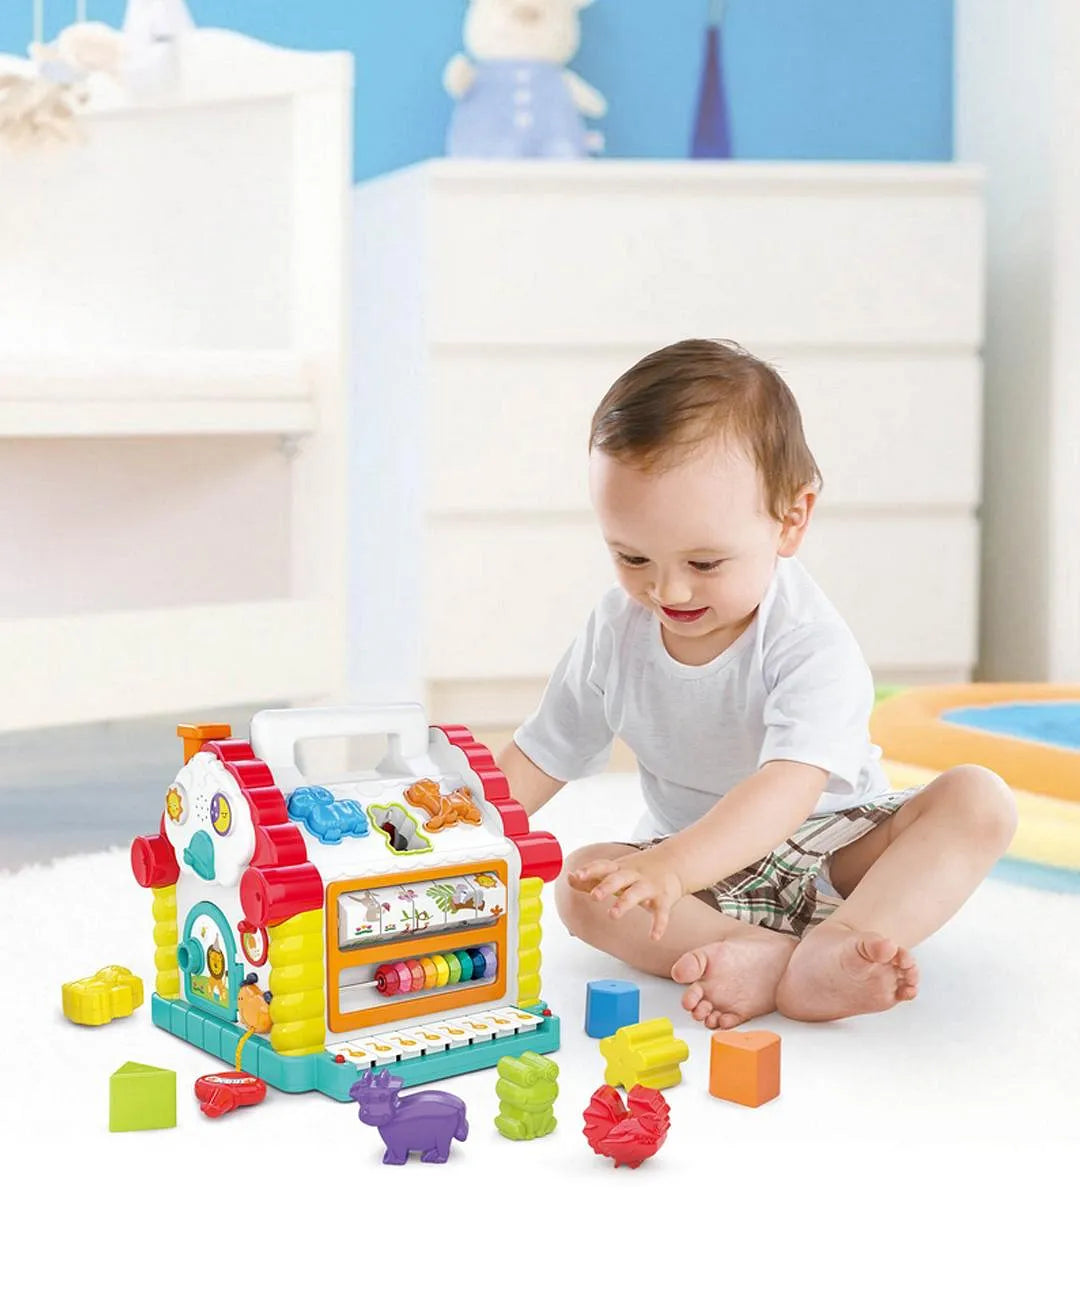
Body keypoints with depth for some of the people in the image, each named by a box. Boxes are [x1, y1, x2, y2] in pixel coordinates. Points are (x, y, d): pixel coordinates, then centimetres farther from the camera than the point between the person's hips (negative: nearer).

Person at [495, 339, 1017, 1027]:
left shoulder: (810, 642, -24)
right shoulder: (617, 631, -7)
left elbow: (789, 787, -38)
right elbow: (539, 758, 3)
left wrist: (671, 869, -54)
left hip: (835, 846, -3)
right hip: (700, 863, 3)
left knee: (978, 799, -27)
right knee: (582, 883, -24)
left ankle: (835, 948, -45)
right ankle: (769, 955, -37)